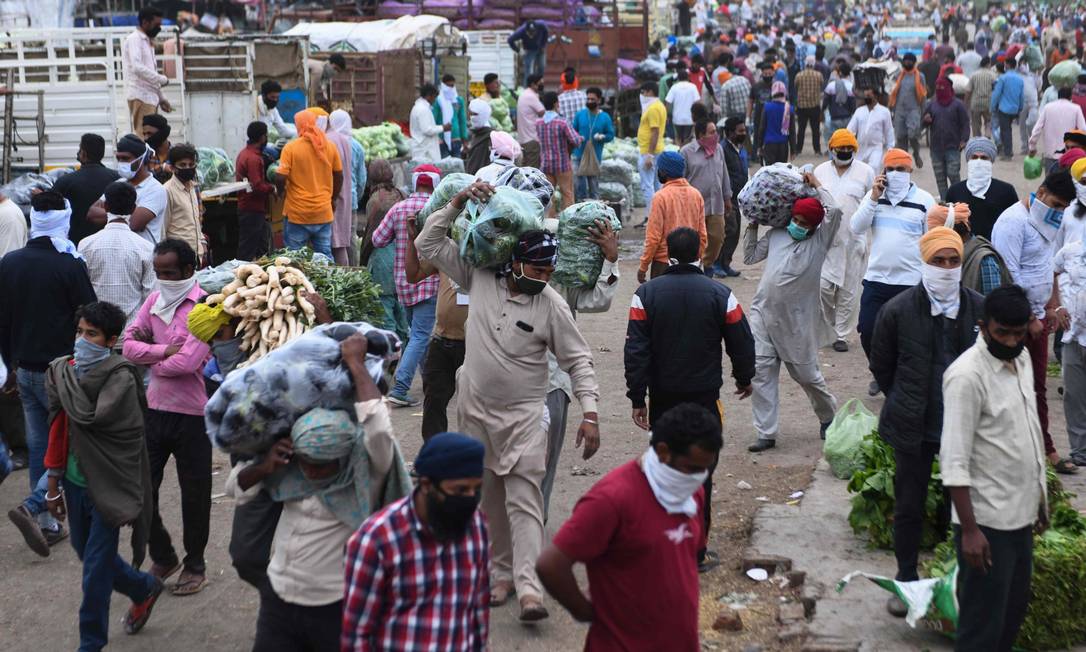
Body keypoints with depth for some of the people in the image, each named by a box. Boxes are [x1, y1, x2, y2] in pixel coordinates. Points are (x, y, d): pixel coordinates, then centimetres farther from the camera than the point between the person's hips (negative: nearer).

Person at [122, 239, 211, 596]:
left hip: (191, 414, -6)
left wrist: (150, 359, -7)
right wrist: (164, 351, -15)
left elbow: (189, 362, -23)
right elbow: (129, 344, 0)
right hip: (154, 409, 6)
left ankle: (195, 565, 25)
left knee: (194, 494, 8)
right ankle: (162, 557, 28)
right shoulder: (154, 299, 7)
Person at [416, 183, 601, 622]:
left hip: (523, 416, -3)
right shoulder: (479, 278, -2)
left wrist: (590, 413, -13)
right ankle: (501, 572, 24)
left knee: (524, 497, -10)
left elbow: (577, 361, -4)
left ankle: (528, 587, -15)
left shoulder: (552, 305, -7)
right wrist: (458, 202, -7)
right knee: (489, 498, 11)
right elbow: (428, 244, 2)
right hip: (475, 409, 3)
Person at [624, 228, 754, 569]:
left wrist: (637, 397, -2)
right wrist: (744, 378, 20)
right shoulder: (720, 295, -6)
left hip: (662, 398, 2)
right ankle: (696, 551, 4)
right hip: (704, 398, -2)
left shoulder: (646, 294, -5)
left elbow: (636, 350, -7)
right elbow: (742, 343, 2)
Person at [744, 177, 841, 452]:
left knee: (806, 374, 8)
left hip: (795, 320, -3)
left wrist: (816, 185, -5)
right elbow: (750, 256, 21)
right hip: (763, 313, 3)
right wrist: (752, 226, 15)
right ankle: (766, 433, 3)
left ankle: (828, 417, 35)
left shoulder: (819, 240, -2)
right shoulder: (777, 235, 9)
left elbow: (834, 210, -17)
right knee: (761, 372, -3)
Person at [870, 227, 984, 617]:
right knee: (909, 506, 11)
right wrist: (905, 404, 8)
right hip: (914, 428, 0)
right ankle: (906, 581, 26)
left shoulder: (980, 309, -6)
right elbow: (881, 366, 5)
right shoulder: (898, 310, -8)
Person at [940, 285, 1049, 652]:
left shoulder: (1021, 360, 6)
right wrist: (969, 529, -23)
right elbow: (954, 461, -21)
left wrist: (1040, 498, 18)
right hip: (987, 522, -8)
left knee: (1014, 612, 19)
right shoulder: (966, 375, -20)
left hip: (1021, 514, 8)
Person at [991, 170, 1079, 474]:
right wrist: (1029, 320, -15)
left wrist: (1051, 306, 14)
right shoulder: (1014, 222, -18)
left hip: (1037, 317, 9)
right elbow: (1009, 278, -21)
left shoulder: (1046, 222, 10)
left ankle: (1045, 450, 21)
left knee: (1038, 386, 14)